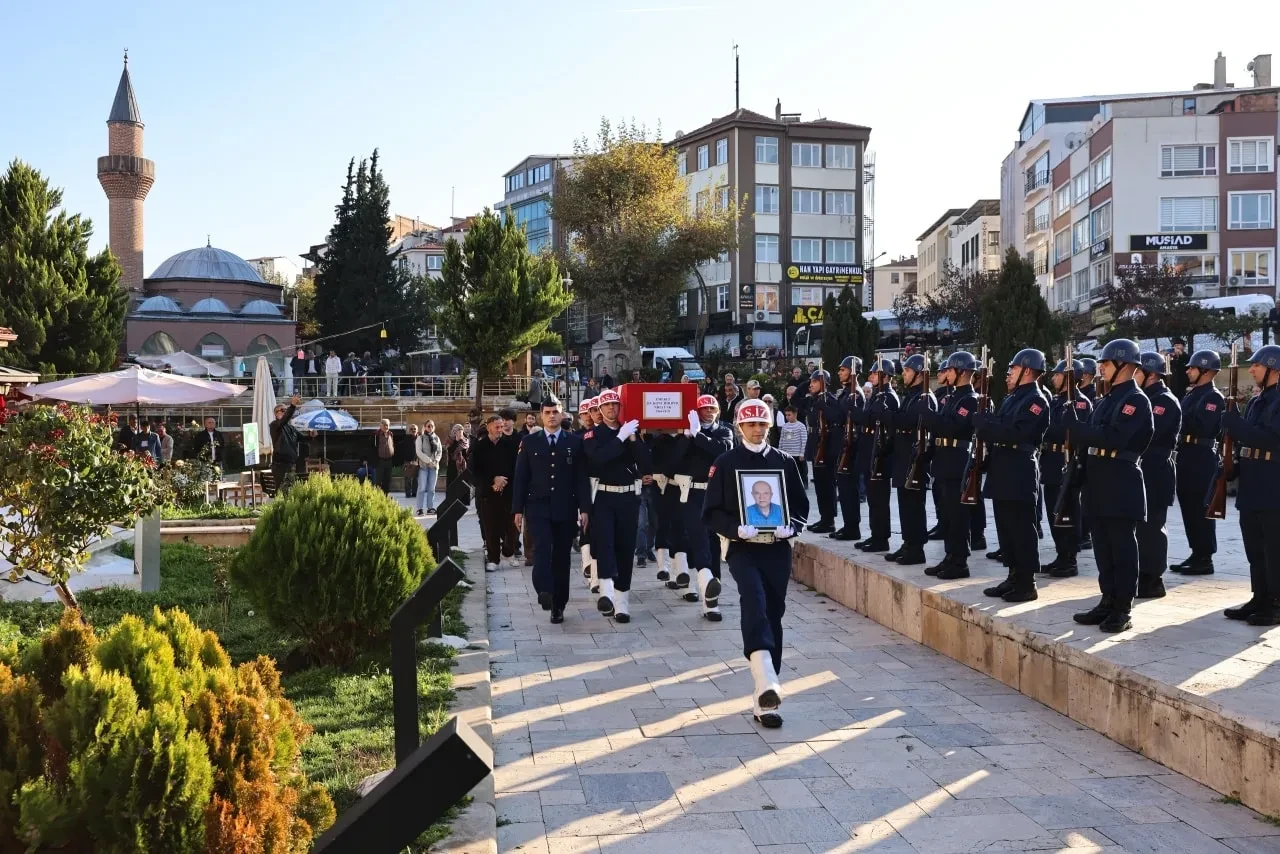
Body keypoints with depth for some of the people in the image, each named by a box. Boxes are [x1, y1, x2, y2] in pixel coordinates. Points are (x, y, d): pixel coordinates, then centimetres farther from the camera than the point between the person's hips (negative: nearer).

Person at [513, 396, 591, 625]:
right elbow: (521, 478, 5)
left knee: (562, 556, 5)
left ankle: (558, 606, 13)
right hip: (538, 507, 0)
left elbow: (582, 477, 1)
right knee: (542, 548, -22)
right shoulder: (529, 442, 6)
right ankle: (544, 591, -32)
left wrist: (584, 508, -5)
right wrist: (518, 509, 0)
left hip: (565, 508, 0)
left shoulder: (575, 441, 3)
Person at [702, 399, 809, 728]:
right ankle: (766, 682, -39)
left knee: (772, 616, 4)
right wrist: (736, 528, -18)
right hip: (742, 548, -3)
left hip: (778, 548, 3)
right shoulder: (725, 463, 1)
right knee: (754, 602, -27)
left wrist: (790, 526, -9)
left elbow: (801, 506, 12)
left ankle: (764, 699, 12)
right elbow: (711, 512, -1)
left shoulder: (784, 462, 8)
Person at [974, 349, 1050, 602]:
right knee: (1006, 529, 12)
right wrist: (985, 425, -4)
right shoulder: (1010, 399, 19)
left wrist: (984, 422, -17)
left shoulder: (1036, 400, -10)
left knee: (1022, 530, -4)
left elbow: (1016, 433, -23)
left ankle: (1027, 583, 1)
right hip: (1002, 471, 9)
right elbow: (999, 429, 16)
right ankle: (1014, 577, 20)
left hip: (1021, 474, -9)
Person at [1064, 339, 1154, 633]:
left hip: (1122, 485, -9)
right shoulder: (1105, 400, 17)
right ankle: (1108, 602, 19)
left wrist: (1076, 425, -18)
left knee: (1122, 548, -2)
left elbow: (1113, 439, -22)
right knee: (1103, 547, 11)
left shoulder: (1136, 400, -10)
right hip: (1099, 482, 9)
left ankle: (1123, 609, 3)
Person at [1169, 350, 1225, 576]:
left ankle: (1205, 559, 2)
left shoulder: (1214, 397, -10)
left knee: (1200, 509, -4)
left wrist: (1180, 422, -15)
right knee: (1189, 507, 11)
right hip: (1187, 455, 9)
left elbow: (1203, 428, -22)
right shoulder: (1190, 394, 17)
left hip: (1202, 458, -9)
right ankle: (1196, 554, 19)